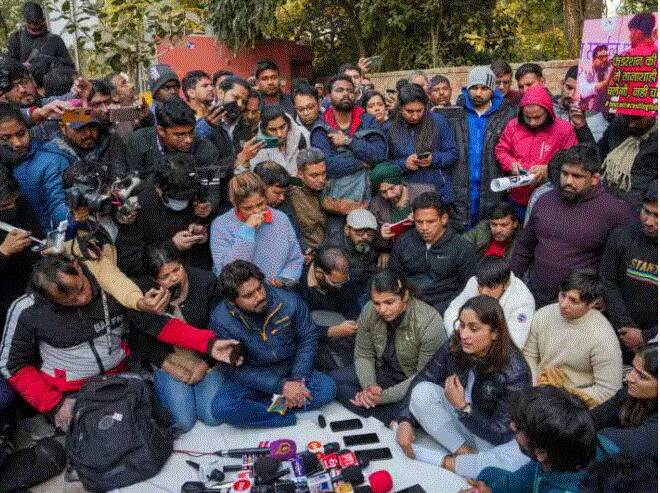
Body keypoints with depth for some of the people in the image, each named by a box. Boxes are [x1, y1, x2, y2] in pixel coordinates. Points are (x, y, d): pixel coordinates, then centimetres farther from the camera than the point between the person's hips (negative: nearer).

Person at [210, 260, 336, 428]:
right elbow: (238, 369, -18)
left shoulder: (289, 301, -18)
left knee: (326, 387, -22)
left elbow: (307, 339, -4)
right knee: (222, 408, -29)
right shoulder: (221, 321, -22)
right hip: (251, 380, -2)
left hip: (290, 372, 2)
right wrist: (281, 387, -24)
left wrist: (298, 379, -16)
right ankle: (288, 417, -16)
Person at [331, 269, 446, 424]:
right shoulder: (369, 312, -14)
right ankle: (396, 420, -19)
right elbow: (363, 356, -3)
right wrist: (369, 387, -23)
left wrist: (384, 396, -28)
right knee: (335, 378, -13)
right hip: (384, 373, 6)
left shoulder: (430, 322, -26)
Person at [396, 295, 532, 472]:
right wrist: (406, 421, -20)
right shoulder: (454, 348, -16)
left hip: (492, 442, -4)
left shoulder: (514, 372, -27)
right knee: (422, 392, -21)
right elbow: (421, 381, -7)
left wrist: (463, 407, -34)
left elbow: (503, 435, -25)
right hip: (460, 423, 5)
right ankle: (466, 454, -13)